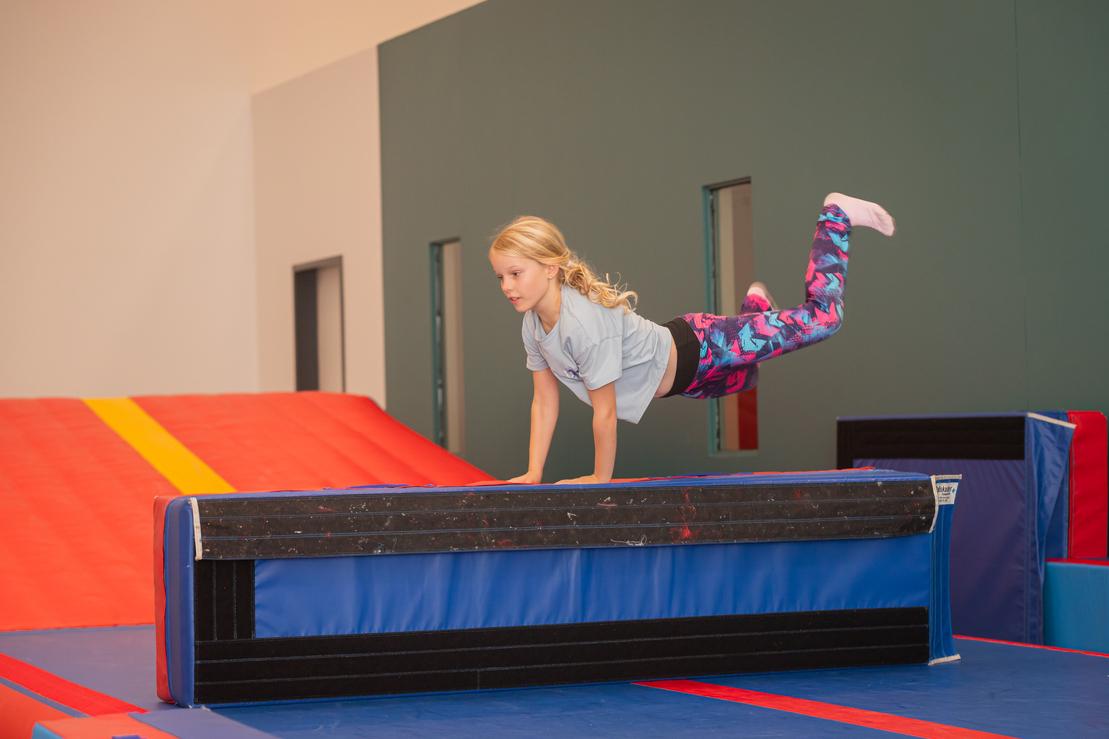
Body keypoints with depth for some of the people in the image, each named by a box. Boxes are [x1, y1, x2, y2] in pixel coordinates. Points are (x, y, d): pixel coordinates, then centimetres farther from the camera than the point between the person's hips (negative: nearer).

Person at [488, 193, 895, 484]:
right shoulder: (532, 323, -12)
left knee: (822, 317, -3)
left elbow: (605, 411, -29)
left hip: (698, 350, -7)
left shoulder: (586, 321, -36)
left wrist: (600, 477, -20)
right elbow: (544, 400, -2)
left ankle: (835, 215, 15)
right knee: (743, 378, 36)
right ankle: (755, 302, 60)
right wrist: (534, 472, -7)